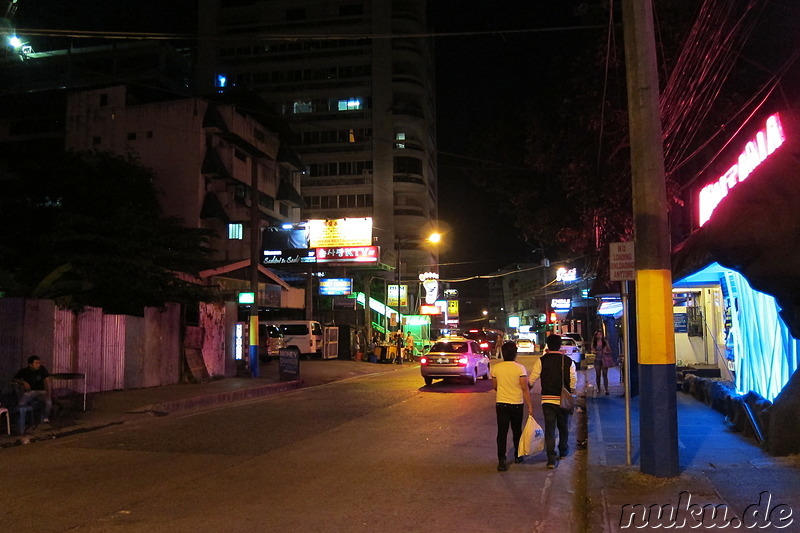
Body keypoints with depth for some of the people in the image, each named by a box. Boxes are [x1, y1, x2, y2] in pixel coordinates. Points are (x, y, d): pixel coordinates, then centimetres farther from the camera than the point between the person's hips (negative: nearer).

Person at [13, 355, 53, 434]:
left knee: (49, 402, -32)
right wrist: (23, 382, -8)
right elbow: (15, 379, 12)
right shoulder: (24, 371, -2)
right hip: (29, 392, 0)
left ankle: (45, 417, -1)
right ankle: (21, 427, -19)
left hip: (41, 391, 0)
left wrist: (48, 393, -16)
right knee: (21, 404, -31)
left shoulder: (42, 369, -5)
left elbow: (47, 381, -5)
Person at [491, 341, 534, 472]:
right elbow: (525, 389, -13)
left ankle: (501, 461, -8)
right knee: (517, 431, 18)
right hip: (517, 404, -1)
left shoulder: (496, 368, -3)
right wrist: (530, 406, -7)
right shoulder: (520, 368, -11)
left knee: (502, 432, 0)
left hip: (501, 403, 1)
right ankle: (517, 456, 32)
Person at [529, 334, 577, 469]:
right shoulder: (568, 361, -4)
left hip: (547, 398, -1)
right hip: (563, 400, 2)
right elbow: (574, 381, 0)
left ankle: (551, 458, -5)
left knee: (549, 428, 1)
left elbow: (532, 379, -5)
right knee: (563, 427, 20)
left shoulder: (541, 360, -7)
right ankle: (563, 452, 37)